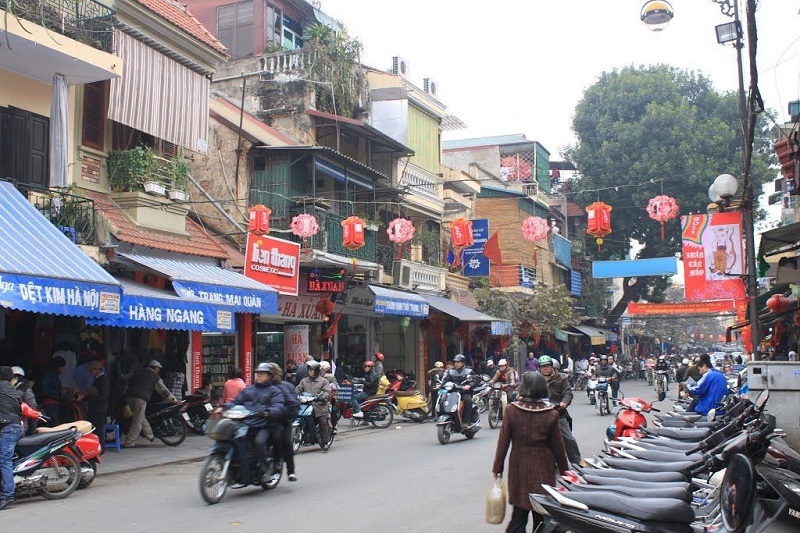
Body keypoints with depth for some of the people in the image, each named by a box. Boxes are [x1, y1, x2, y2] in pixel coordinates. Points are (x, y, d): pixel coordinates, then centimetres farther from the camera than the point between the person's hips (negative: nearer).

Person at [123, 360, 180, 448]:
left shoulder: (138, 372, 25)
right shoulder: (155, 376, 9)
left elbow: (128, 383, 28)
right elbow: (163, 390, 11)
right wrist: (174, 400, 18)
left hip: (129, 396, 7)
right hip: (140, 398, -7)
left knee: (141, 417, 19)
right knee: (138, 421, -1)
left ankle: (150, 435, 23)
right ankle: (129, 443, -2)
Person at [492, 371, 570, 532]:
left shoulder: (512, 410, -10)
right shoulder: (550, 414, -10)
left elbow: (503, 441, -7)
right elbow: (557, 446, -2)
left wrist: (497, 467, 2)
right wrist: (564, 469, 12)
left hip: (518, 466, 1)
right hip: (543, 468, -1)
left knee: (519, 513, 11)